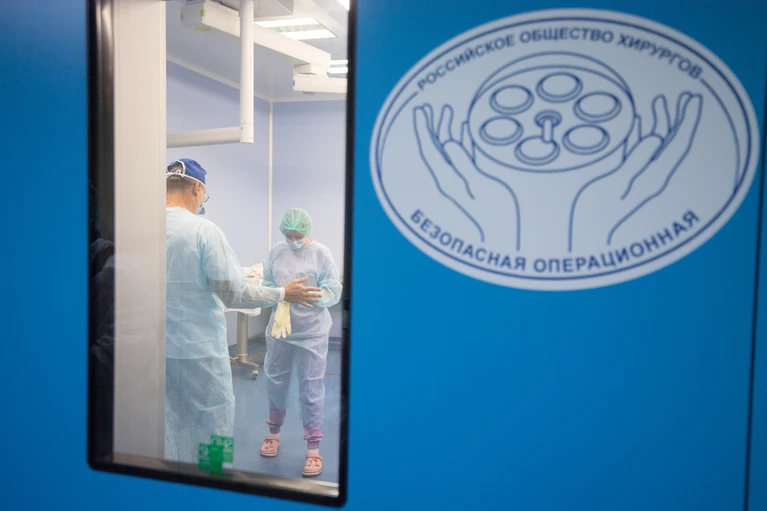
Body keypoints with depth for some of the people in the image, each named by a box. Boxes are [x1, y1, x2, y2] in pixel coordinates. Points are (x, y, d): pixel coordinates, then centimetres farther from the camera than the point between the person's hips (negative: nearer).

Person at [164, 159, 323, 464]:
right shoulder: (203, 230, -18)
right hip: (199, 348, -6)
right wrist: (283, 294, -5)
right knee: (212, 429, 11)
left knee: (171, 428, 19)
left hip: (158, 348, 6)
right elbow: (233, 294, -18)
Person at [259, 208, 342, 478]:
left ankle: (313, 448, 15)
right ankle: (273, 432, 41)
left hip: (311, 332, -4)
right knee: (275, 382, 18)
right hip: (278, 329, 4)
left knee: (311, 388, 2)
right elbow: (266, 283, 4)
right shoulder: (276, 251, -1)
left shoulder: (321, 253, -10)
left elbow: (334, 292, -10)